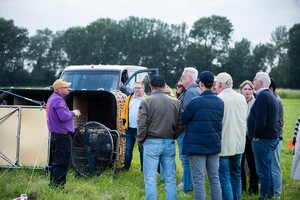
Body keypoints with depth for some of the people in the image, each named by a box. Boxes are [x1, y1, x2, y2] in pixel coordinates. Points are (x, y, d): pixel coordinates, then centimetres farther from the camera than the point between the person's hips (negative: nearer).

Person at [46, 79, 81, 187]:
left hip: (54, 134, 11)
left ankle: (53, 182, 24)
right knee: (62, 162, -7)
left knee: (55, 161, 17)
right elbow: (63, 117, -27)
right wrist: (73, 113, -9)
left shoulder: (52, 99, 17)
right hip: (62, 135, -11)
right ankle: (58, 185, -6)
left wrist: (72, 113, 12)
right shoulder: (58, 100, -17)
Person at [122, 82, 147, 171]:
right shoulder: (129, 98, 10)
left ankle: (143, 168, 12)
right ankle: (126, 167, 19)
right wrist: (124, 121, 10)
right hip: (130, 128, 5)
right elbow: (125, 110, 16)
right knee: (128, 148, 11)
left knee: (142, 149, 5)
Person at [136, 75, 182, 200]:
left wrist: (140, 140, 4)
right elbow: (180, 124, 3)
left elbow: (141, 124, -11)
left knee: (150, 179, 2)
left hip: (152, 143, -3)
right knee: (170, 179, 10)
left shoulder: (146, 102, -8)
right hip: (169, 143, 4)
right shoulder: (176, 102, 3)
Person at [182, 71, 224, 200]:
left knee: (199, 180, -2)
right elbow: (219, 121, 12)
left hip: (197, 146, -5)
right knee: (214, 179, 12)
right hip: (214, 145, 6)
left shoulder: (196, 102, -14)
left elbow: (183, 120, -4)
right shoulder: (220, 102, 4)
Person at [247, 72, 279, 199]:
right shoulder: (271, 96, 16)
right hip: (272, 137, 10)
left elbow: (260, 120, -25)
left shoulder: (262, 96, -17)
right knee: (267, 168, 17)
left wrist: (256, 136, -14)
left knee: (263, 170, -5)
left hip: (263, 139, -10)